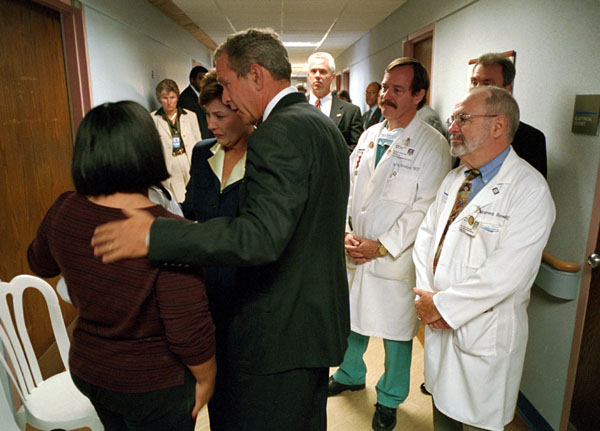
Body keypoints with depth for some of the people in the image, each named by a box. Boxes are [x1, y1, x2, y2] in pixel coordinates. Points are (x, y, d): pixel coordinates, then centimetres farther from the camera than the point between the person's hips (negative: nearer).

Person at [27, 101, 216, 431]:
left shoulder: (63, 211, -13)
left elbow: (40, 264, 9)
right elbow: (191, 335, -25)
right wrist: (206, 380, -8)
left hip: (86, 371, 6)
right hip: (152, 388, -5)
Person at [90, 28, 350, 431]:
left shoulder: (278, 134, -22)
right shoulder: (324, 124, 10)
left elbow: (261, 236, -33)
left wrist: (155, 235, -29)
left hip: (280, 332, -10)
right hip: (322, 318, 10)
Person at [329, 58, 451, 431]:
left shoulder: (433, 145, -11)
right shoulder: (369, 136, 8)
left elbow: (425, 207, -15)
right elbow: (350, 188, 9)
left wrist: (381, 246, -18)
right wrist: (347, 232, -5)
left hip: (396, 260, -5)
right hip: (354, 253, 6)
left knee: (397, 331, 12)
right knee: (350, 317, 21)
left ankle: (390, 398, 37)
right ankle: (351, 375, 48)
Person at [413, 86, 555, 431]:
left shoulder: (530, 189, -18)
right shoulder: (453, 180, 7)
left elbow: (505, 274, -25)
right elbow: (426, 236, 6)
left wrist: (442, 304, -18)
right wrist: (427, 295, -8)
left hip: (485, 335, -6)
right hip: (439, 324, 7)